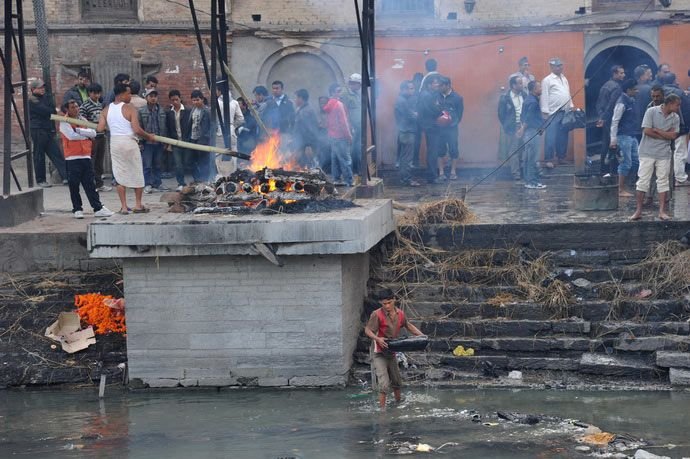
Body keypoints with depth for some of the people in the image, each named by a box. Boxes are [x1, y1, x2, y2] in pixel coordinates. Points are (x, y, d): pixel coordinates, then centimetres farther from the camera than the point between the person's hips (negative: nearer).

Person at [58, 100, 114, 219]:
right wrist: (86, 135, -5)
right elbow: (71, 135, -18)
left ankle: (98, 208, 4)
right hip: (72, 158, -4)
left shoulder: (83, 120, 15)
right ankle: (77, 209, 10)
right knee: (74, 186, 1)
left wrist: (79, 130, -13)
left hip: (86, 156, 4)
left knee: (90, 184, 4)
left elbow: (93, 133, 0)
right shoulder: (64, 122, -2)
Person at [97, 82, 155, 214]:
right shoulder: (129, 109, -12)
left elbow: (100, 129, -2)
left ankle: (124, 206, 8)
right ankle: (138, 205, 14)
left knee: (120, 175, 11)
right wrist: (148, 136, -2)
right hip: (129, 142, -4)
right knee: (137, 174, 10)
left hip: (114, 143, 5)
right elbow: (137, 130, -19)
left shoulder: (106, 110, 4)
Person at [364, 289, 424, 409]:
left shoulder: (400, 314, 0)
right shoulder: (377, 315, -18)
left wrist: (421, 335, 7)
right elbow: (367, 330, -16)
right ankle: (382, 408, -9)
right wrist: (377, 339, -34)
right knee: (384, 384, -15)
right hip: (379, 354, -6)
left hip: (391, 353, 6)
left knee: (397, 381, 21)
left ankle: (398, 403, 40)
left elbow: (408, 325, 17)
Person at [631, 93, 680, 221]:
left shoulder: (675, 118, 4)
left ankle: (662, 211, 10)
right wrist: (666, 134, -9)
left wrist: (657, 130, -12)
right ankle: (638, 211, 3)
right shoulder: (651, 112, -8)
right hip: (647, 153, -4)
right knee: (643, 181, -2)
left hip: (664, 154, 4)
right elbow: (647, 131, -16)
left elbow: (673, 135, -6)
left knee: (663, 182, 5)